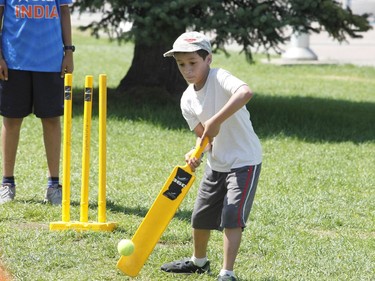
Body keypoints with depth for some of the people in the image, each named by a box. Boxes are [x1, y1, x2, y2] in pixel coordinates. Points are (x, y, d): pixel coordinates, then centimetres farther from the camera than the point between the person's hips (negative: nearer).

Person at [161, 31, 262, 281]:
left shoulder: (219, 78, -23)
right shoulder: (188, 100, -1)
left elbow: (246, 93, -44)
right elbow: (203, 136, 1)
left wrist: (216, 121, -45)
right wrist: (195, 153, -22)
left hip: (244, 161, -8)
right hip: (216, 164, 8)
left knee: (232, 217, -17)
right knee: (201, 216, 18)